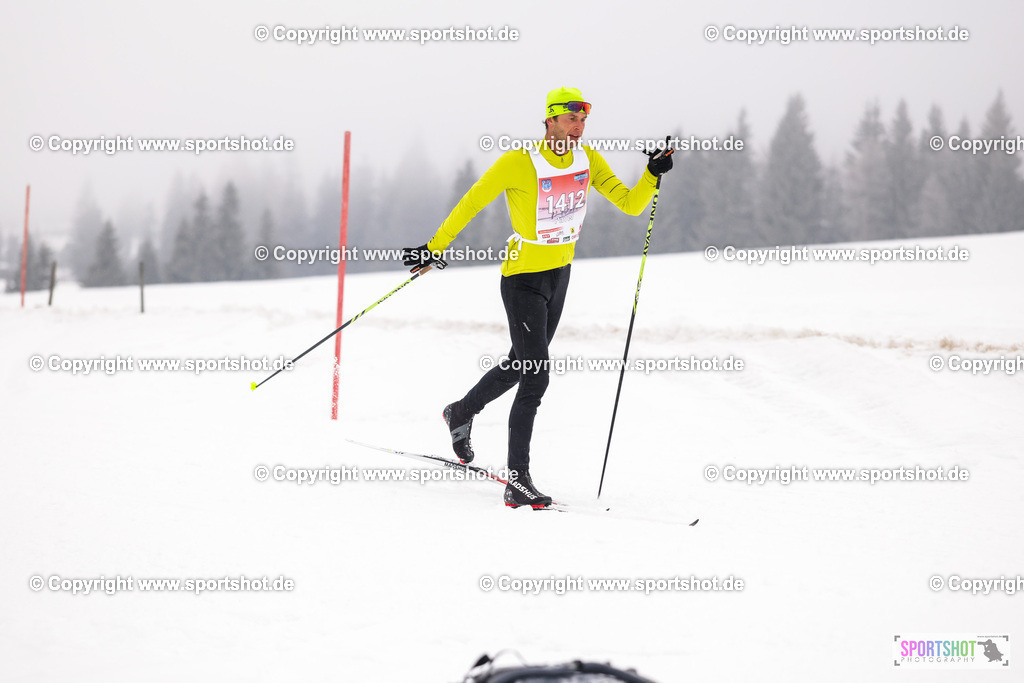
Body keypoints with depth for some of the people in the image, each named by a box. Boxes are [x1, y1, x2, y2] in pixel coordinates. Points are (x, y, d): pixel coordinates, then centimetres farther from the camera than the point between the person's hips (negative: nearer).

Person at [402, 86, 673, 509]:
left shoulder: (590, 162, -3)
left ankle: (461, 413, 49)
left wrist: (652, 175, -21)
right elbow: (471, 203, -11)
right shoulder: (518, 164, -20)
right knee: (535, 376, -12)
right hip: (523, 279, -7)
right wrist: (435, 249, -8)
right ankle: (517, 482, -9)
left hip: (559, 276, 7)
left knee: (520, 366, 23)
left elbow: (631, 205, -3)